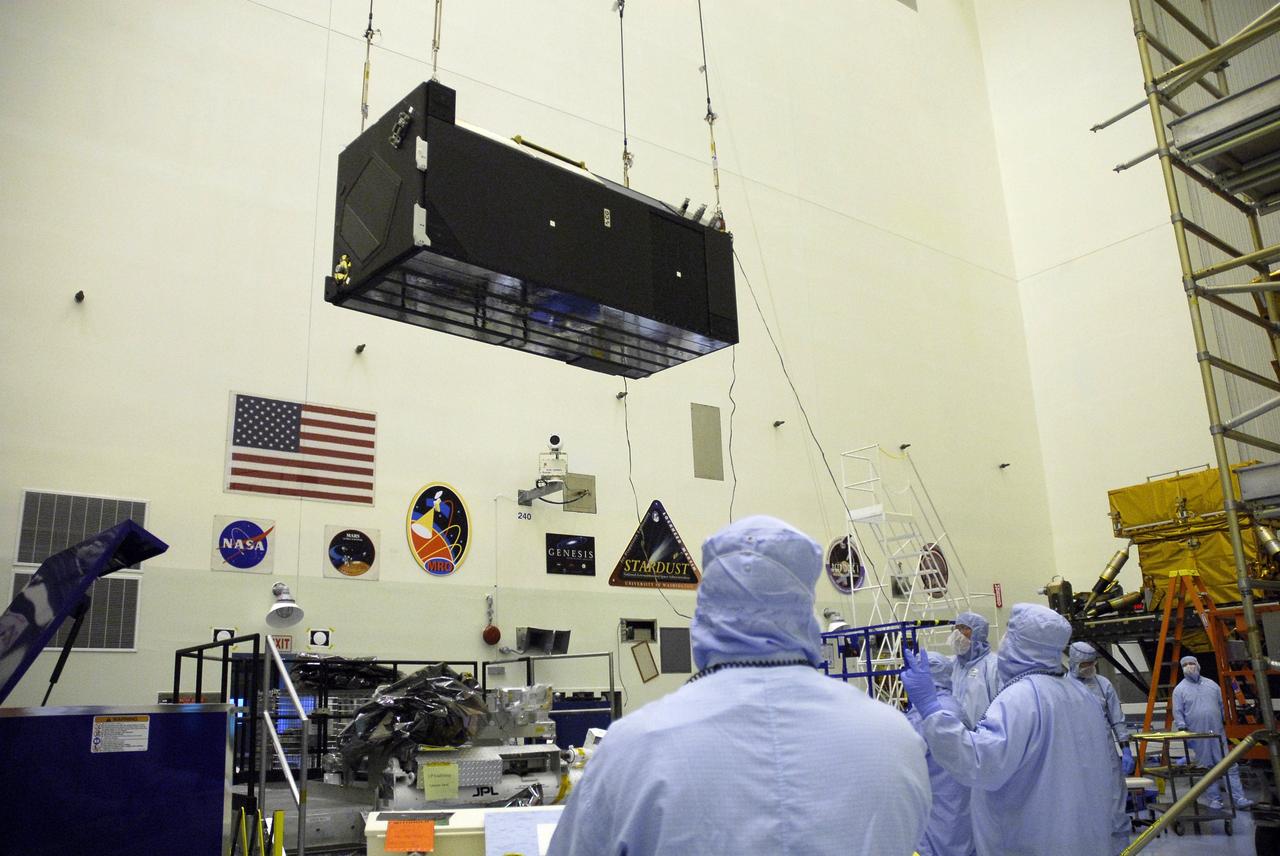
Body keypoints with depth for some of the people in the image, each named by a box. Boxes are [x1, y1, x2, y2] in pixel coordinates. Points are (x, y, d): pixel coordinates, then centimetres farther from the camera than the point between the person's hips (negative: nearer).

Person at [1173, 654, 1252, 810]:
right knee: (1207, 768, 3)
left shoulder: (1211, 684, 12)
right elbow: (1178, 712, -2)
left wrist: (1225, 724, 12)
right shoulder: (1179, 689, 2)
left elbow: (1222, 706, 16)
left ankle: (1239, 798, 0)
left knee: (1230, 765, -1)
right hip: (1198, 736, -2)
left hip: (1218, 732, 2)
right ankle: (1215, 799, 10)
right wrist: (1183, 729, -13)